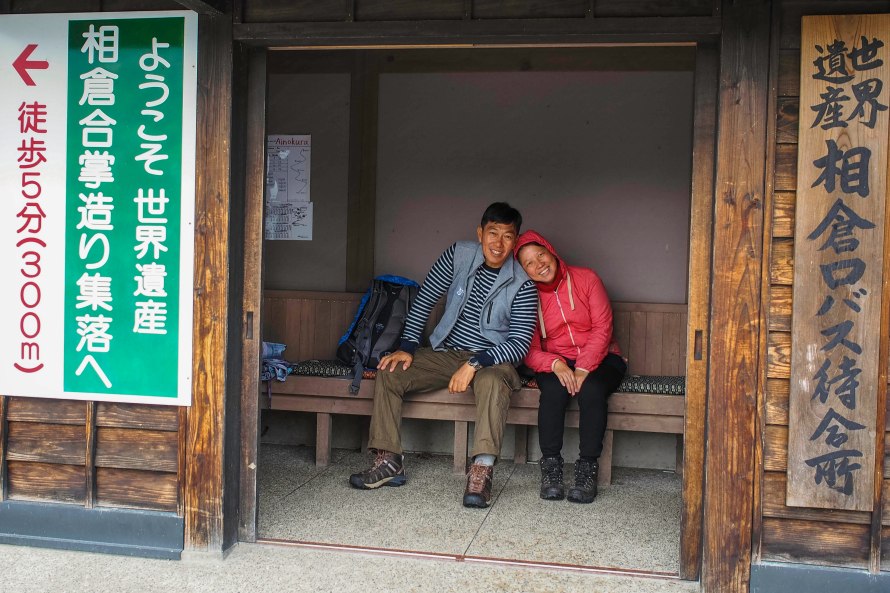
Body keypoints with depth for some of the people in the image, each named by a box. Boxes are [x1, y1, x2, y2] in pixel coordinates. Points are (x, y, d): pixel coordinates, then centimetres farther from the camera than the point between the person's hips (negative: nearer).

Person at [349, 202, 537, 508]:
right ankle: (389, 460, -10)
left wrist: (474, 364, -29)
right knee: (389, 372, -14)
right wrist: (407, 347, -8)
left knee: (492, 381, -39)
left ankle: (481, 472, -45)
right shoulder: (459, 255, -4)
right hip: (446, 353, 4)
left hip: (492, 358, -4)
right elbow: (425, 299, 1)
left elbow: (520, 343, -18)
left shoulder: (522, 284, -12)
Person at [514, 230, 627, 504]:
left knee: (591, 389, -34)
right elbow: (530, 351, -5)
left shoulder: (586, 278, -3)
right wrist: (556, 365, -27)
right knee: (554, 389, -33)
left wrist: (583, 369, -23)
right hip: (556, 363, 1)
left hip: (600, 358, -1)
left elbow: (602, 327, -10)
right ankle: (550, 466, -25)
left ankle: (588, 469, -25)